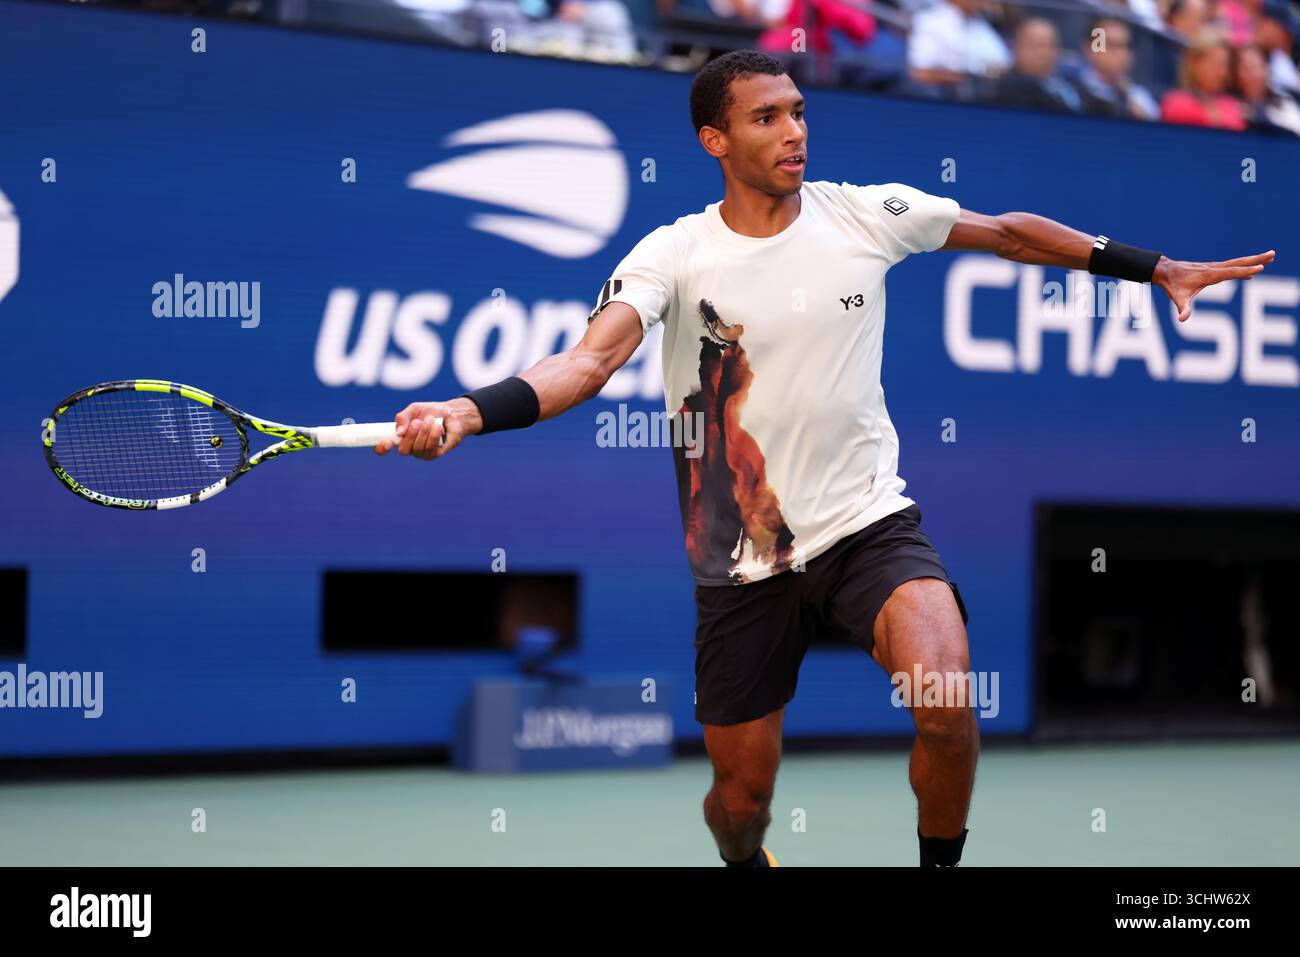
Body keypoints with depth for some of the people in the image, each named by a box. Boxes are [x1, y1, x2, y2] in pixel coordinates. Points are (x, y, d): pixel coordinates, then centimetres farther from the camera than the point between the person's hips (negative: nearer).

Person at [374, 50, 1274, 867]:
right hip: (742, 559, 0)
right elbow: (590, 361, -24)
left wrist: (1157, 268, 13)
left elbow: (1009, 233, 11)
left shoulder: (867, 214, -3)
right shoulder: (675, 254, -9)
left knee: (947, 705, -28)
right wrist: (467, 412, -43)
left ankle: (941, 865, -1)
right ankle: (745, 860, 46)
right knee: (743, 796, 8)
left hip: (871, 525, 0)